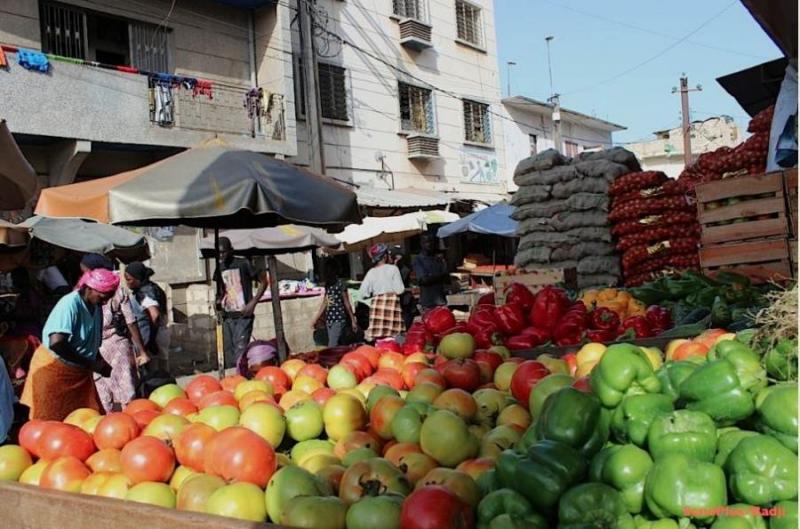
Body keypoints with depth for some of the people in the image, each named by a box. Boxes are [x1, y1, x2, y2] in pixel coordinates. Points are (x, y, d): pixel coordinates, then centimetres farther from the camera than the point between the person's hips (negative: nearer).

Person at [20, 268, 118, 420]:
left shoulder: (96, 307, 3)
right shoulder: (70, 304, -21)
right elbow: (56, 344, -31)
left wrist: (101, 363, -5)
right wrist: (91, 364, -24)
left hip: (80, 372, 7)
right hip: (54, 370, -7)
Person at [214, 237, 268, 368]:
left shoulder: (243, 264, -4)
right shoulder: (219, 269, 12)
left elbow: (263, 282, -3)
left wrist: (253, 303, -10)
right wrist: (218, 299, 5)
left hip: (243, 315, -6)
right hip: (227, 317, 6)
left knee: (240, 350, -13)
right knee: (228, 352, 6)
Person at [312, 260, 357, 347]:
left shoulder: (340, 284, -9)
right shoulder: (327, 285, 10)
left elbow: (347, 304, -6)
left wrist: (353, 321, -3)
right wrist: (316, 319, 19)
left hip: (339, 320, -7)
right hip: (329, 320, 7)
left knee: (332, 347, -12)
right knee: (336, 346, 8)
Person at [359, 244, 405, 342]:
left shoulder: (371, 272, 9)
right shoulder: (393, 268, 0)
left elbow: (363, 292, 5)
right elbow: (399, 290, -5)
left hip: (376, 304, 4)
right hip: (391, 303, -4)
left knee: (378, 336, 0)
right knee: (392, 336, -6)